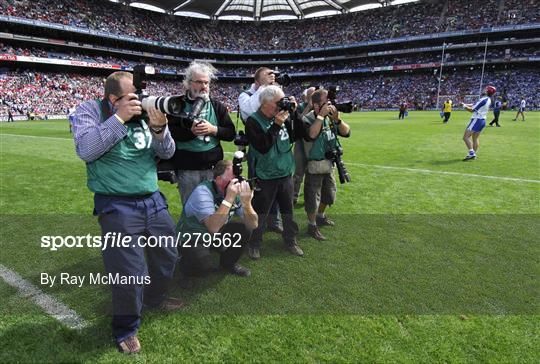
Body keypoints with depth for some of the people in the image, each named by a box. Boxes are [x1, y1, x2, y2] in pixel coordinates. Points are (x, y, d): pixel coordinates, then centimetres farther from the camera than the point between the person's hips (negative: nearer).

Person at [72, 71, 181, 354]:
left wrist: (158, 129, -18)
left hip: (153, 200, 5)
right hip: (117, 206, -5)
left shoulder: (145, 111, 3)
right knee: (130, 273, -5)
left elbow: (167, 153, 2)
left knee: (167, 256, 18)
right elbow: (85, 150, -21)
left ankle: (154, 298, 48)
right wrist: (119, 118, -23)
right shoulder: (90, 111, -6)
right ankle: (125, 330, 23)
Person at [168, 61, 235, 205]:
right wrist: (191, 131, -21)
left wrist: (213, 129, -13)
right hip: (187, 168, -2)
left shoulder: (217, 106, 7)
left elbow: (231, 133, 3)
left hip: (214, 166, 2)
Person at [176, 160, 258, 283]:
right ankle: (187, 263, 8)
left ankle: (228, 263, 11)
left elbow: (253, 225, -19)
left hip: (216, 233, 5)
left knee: (244, 230, -15)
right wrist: (229, 198, -44)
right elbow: (213, 227, -43)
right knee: (203, 267, -28)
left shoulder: (236, 191, -14)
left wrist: (246, 203, -36)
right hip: (191, 236, -5)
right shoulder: (203, 191, -30)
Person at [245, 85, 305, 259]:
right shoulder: (253, 121, -14)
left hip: (286, 174, 5)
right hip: (265, 177, -5)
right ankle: (254, 244, 27)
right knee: (259, 214, 7)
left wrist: (295, 114, -7)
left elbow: (299, 134, 4)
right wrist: (276, 125, -25)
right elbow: (262, 147, -24)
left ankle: (290, 241, 34)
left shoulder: (282, 117, 2)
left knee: (288, 211, 17)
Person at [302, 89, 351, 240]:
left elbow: (346, 133, -5)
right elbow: (311, 135, -38)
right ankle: (312, 226, 24)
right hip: (314, 166, -7)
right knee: (313, 198, 5)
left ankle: (320, 217, 47)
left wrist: (337, 119, -20)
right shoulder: (307, 119, -19)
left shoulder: (331, 118, -2)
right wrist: (321, 115, -32)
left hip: (329, 164, 7)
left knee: (328, 194, 23)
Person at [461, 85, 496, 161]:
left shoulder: (483, 100, -18)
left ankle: (471, 153, -16)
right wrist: (466, 104, 9)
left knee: (466, 137, -10)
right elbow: (475, 105, 16)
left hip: (477, 120, -9)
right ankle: (473, 154, 15)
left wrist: (464, 106, 2)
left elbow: (472, 110, -12)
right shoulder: (489, 100, 10)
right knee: (475, 138, 13)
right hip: (482, 120, 9)